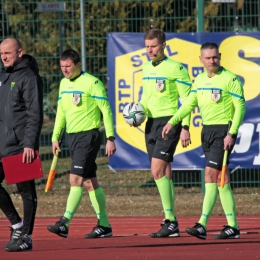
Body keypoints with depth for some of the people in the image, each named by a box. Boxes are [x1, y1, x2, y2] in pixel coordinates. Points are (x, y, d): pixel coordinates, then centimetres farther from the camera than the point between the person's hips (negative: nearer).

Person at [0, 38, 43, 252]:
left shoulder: (29, 77, -8)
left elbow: (35, 114, -14)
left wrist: (30, 144, -20)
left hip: (21, 146, -8)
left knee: (26, 190, -2)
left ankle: (26, 236, 3)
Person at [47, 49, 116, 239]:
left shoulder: (92, 83, -10)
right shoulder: (64, 84, 12)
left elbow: (106, 110, -10)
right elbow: (61, 111, 21)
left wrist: (110, 138, -14)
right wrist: (55, 137, 15)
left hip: (89, 136, -8)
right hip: (72, 136, 8)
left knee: (75, 179, -14)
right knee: (90, 181, 9)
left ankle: (64, 224, -19)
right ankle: (104, 225, 14)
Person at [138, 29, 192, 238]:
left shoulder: (176, 68, -8)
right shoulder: (146, 68, 13)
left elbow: (187, 100, -9)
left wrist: (185, 128, -14)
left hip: (169, 121, -7)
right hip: (151, 123, 7)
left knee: (158, 170, -17)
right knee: (164, 173, 9)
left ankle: (170, 220, -14)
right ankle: (171, 223, 14)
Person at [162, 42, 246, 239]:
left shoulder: (230, 79, -10)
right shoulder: (199, 80, 11)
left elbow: (240, 107, -11)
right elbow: (189, 104, 16)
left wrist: (231, 134, -18)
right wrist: (172, 122, 3)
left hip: (224, 130, -7)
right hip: (207, 130, 7)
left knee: (211, 174, -13)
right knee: (220, 177, 5)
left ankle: (202, 225, -13)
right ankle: (233, 226, 6)